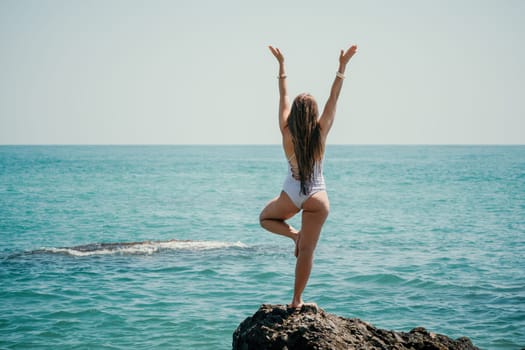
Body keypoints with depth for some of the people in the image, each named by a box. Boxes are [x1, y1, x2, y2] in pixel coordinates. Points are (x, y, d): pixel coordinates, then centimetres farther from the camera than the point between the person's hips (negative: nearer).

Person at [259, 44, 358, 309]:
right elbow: (333, 98, -6)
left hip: (291, 195, 0)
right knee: (307, 250, 4)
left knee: (265, 218, 30)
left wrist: (281, 65, 7)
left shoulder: (287, 133, -9)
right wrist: (342, 67, -2)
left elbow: (283, 97, -1)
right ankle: (297, 300, 4)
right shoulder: (321, 133, -11)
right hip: (318, 198, 0)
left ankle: (294, 234, 2)